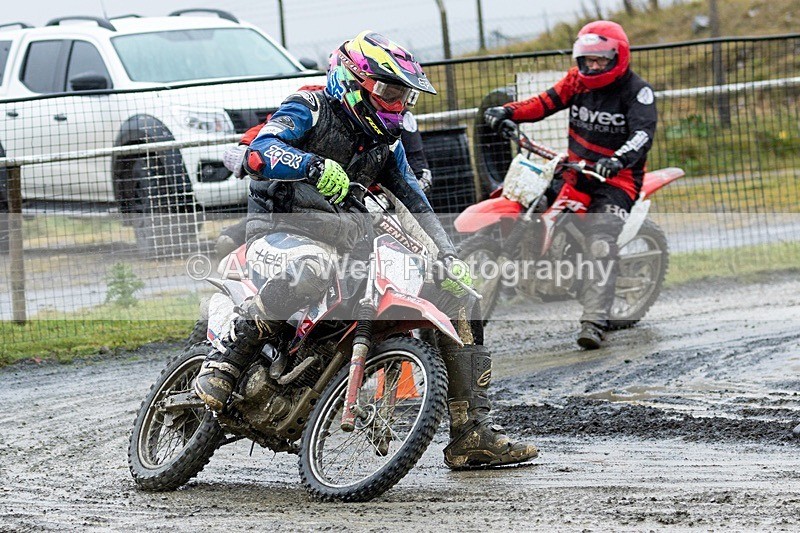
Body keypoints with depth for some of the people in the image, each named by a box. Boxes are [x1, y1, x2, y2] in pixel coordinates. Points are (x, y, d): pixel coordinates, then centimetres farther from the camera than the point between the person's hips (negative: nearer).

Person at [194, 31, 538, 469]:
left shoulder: (385, 141, 17)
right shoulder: (310, 109, -4)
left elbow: (413, 203, 15)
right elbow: (258, 152, -21)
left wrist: (448, 259, 0)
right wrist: (314, 165, -41)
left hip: (352, 246, 7)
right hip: (281, 231, -7)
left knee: (459, 300, 0)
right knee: (311, 269, -46)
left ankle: (472, 434, 3)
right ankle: (224, 360, -34)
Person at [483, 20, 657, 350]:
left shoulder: (637, 92, -8)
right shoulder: (578, 80, 8)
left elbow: (643, 134, -23)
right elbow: (545, 103, 2)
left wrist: (619, 160, -43)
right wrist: (507, 112, -17)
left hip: (617, 178, -7)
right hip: (575, 171, 7)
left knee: (601, 245, -24)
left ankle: (594, 322, -32)